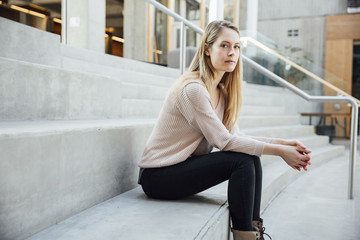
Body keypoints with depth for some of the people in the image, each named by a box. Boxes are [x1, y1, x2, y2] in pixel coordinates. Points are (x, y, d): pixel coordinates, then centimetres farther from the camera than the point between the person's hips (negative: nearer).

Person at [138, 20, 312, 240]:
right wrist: (279, 151, -20)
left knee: (252, 159, -7)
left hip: (185, 165, 8)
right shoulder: (193, 89, -22)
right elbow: (224, 141, -22)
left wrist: (281, 143, -10)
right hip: (158, 175, -8)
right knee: (242, 162, -21)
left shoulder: (221, 91, 8)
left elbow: (236, 136, 2)